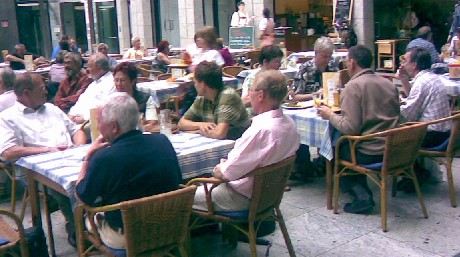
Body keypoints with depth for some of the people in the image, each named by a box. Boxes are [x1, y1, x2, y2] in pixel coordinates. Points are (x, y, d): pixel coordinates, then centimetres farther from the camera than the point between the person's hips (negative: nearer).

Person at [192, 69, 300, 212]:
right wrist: (228, 163, 4)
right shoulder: (289, 124, -4)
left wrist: (218, 169, -5)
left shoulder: (261, 130, -33)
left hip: (243, 198, -9)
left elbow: (228, 173, -27)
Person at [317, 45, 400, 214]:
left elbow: (350, 128, -20)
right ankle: (363, 193, 27)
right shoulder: (389, 84, 8)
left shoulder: (353, 86, -13)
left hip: (369, 154, -7)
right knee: (349, 145, 29)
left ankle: (361, 195, 8)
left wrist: (330, 115, -2)